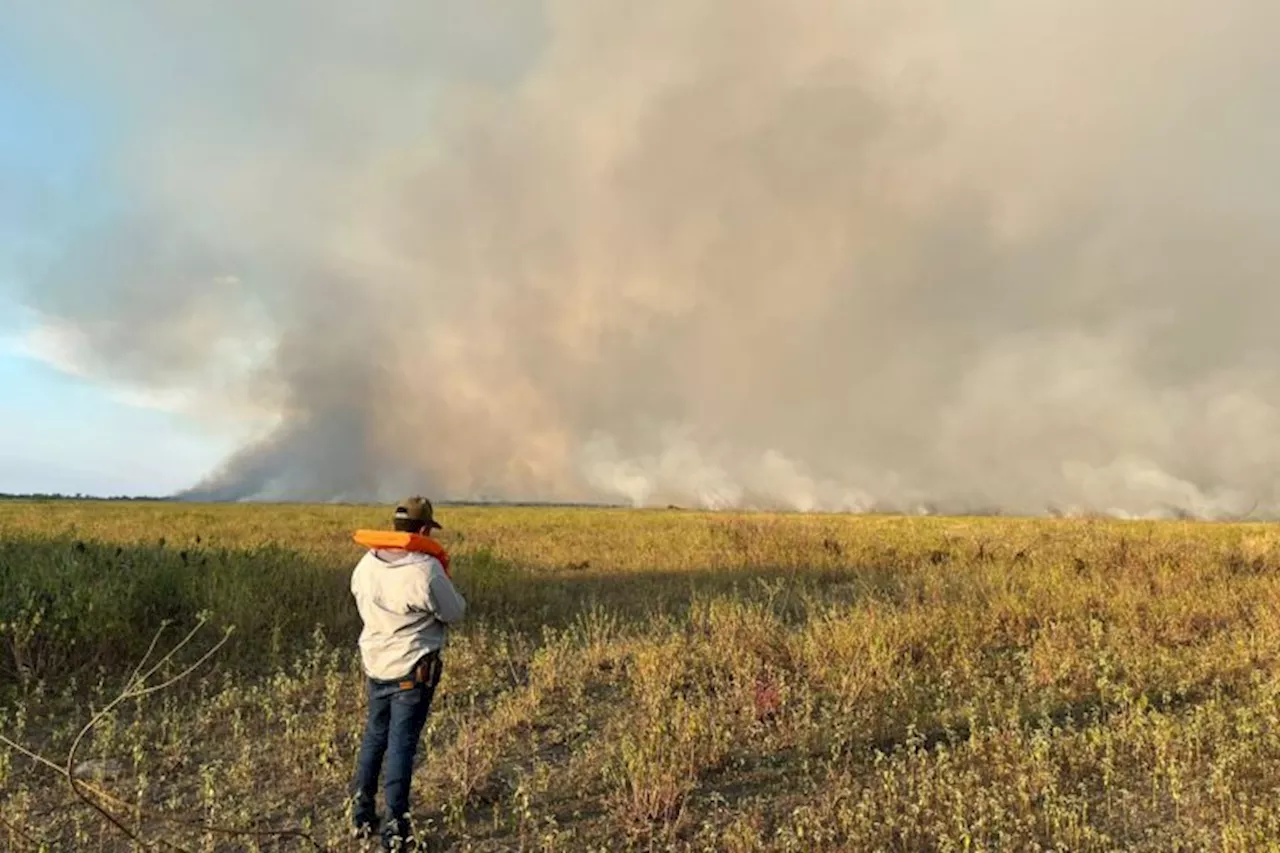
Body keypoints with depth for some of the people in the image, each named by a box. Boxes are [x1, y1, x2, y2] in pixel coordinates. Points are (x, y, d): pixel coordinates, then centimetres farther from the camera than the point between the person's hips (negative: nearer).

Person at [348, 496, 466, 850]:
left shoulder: (367, 563, -4)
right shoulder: (426, 571, -24)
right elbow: (455, 614, -12)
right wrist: (445, 580, 5)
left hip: (375, 666, 6)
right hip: (413, 671, -6)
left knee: (374, 737, 21)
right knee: (402, 744, 2)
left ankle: (362, 815, 32)